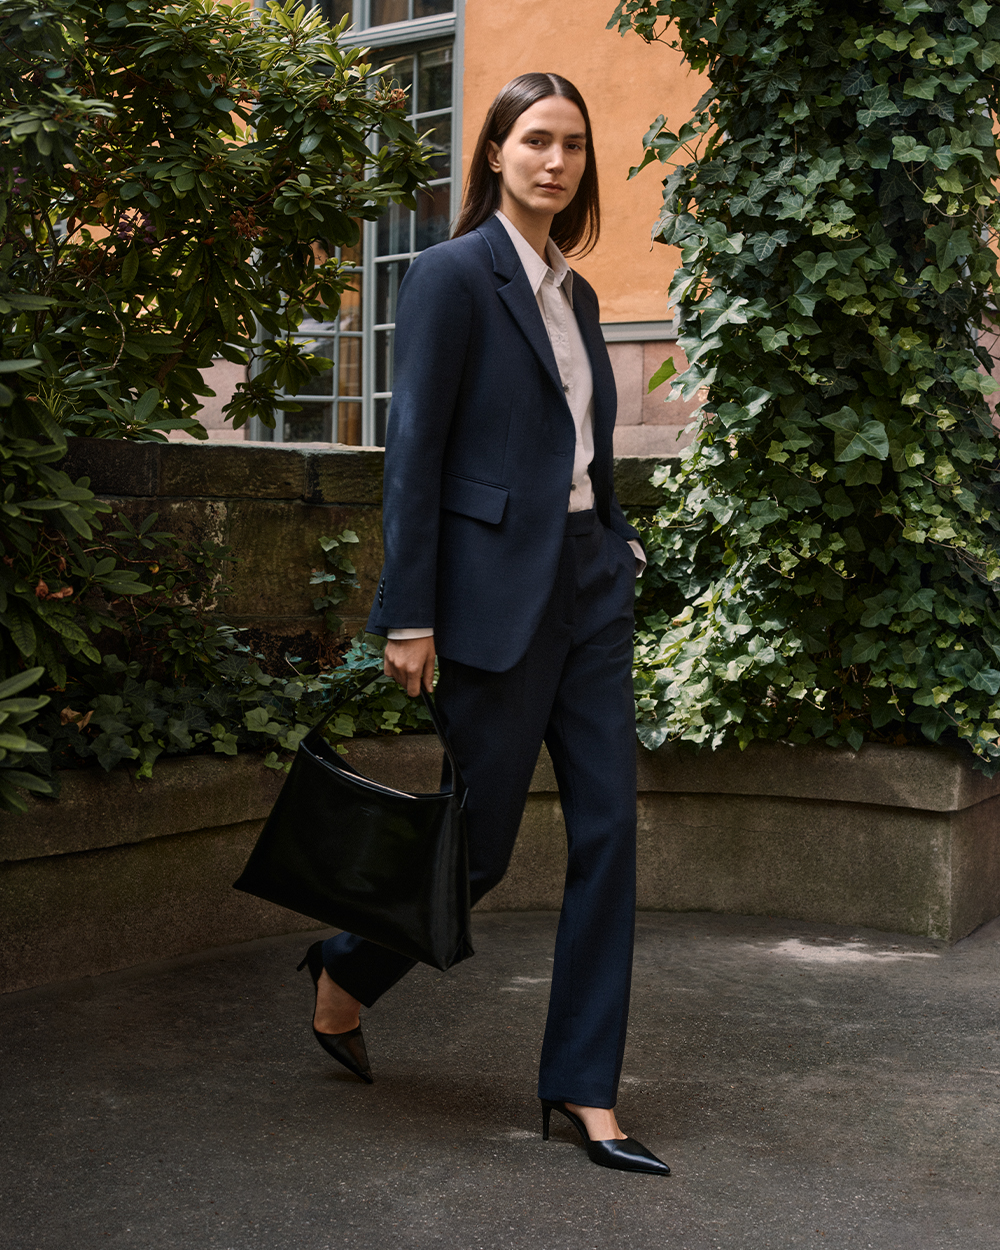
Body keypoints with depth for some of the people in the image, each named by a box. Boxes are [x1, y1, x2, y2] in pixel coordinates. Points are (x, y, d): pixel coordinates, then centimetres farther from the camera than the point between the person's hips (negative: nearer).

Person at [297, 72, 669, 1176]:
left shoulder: (573, 292, 16)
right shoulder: (452, 275, -7)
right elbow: (412, 452, -12)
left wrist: (619, 548, 11)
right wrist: (407, 617, -16)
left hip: (588, 584, 7)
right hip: (497, 593, -7)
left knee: (608, 828, 3)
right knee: (479, 840, 2)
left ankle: (585, 1092, 11)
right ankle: (343, 976, 31)